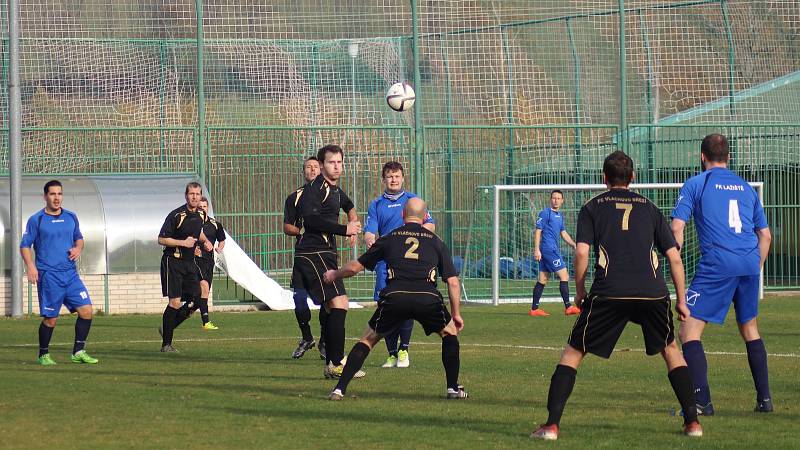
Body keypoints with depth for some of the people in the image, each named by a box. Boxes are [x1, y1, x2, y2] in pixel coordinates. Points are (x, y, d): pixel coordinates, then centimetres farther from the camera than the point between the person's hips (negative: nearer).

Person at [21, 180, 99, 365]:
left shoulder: (71, 217, 11)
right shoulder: (36, 220, -2)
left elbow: (79, 238, 25)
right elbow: (25, 246, 0)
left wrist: (78, 248, 2)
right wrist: (31, 266, -15)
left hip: (71, 274, 5)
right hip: (48, 276, -5)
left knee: (86, 310, -6)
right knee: (50, 319, -3)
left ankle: (78, 352, 4)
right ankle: (44, 355, 16)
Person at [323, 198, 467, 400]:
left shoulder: (389, 239, 22)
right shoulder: (436, 241, 22)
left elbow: (355, 267, 27)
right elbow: (453, 282, 16)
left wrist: (334, 275, 46)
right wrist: (456, 314, 25)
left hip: (394, 298, 0)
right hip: (428, 299, 0)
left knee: (368, 339, 18)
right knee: (450, 333, 26)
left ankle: (339, 389, 8)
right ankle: (453, 388, 18)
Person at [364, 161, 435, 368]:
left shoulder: (413, 200, 12)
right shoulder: (376, 205, 14)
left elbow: (431, 225, 9)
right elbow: (370, 230, 2)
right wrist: (369, 239, -22)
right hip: (385, 263, 1)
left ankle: (404, 351, 3)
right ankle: (392, 353, 7)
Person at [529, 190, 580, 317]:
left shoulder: (560, 216, 18)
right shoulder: (545, 213, -8)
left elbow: (563, 233, 24)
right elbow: (538, 231, -11)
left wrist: (574, 245, 12)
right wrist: (536, 249, -17)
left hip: (553, 250, 9)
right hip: (549, 249, -9)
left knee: (542, 280, 9)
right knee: (564, 276, -10)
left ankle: (534, 309, 11)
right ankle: (568, 307, -9)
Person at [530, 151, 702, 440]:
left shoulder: (592, 207, 14)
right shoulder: (649, 208, 20)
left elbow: (581, 253, 1)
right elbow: (674, 257, 15)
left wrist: (579, 293, 14)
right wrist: (681, 301, 21)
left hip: (609, 293, -2)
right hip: (652, 292, 2)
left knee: (572, 353, 8)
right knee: (670, 350, 23)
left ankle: (552, 424, -5)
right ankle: (692, 422, 15)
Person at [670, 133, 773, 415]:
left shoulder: (695, 184, 5)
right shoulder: (745, 187, 19)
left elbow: (677, 227, -4)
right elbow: (765, 235, 20)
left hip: (717, 264, -5)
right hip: (749, 264, 6)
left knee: (689, 331, -3)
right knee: (749, 329, 22)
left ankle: (702, 402, -15)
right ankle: (764, 398, 19)